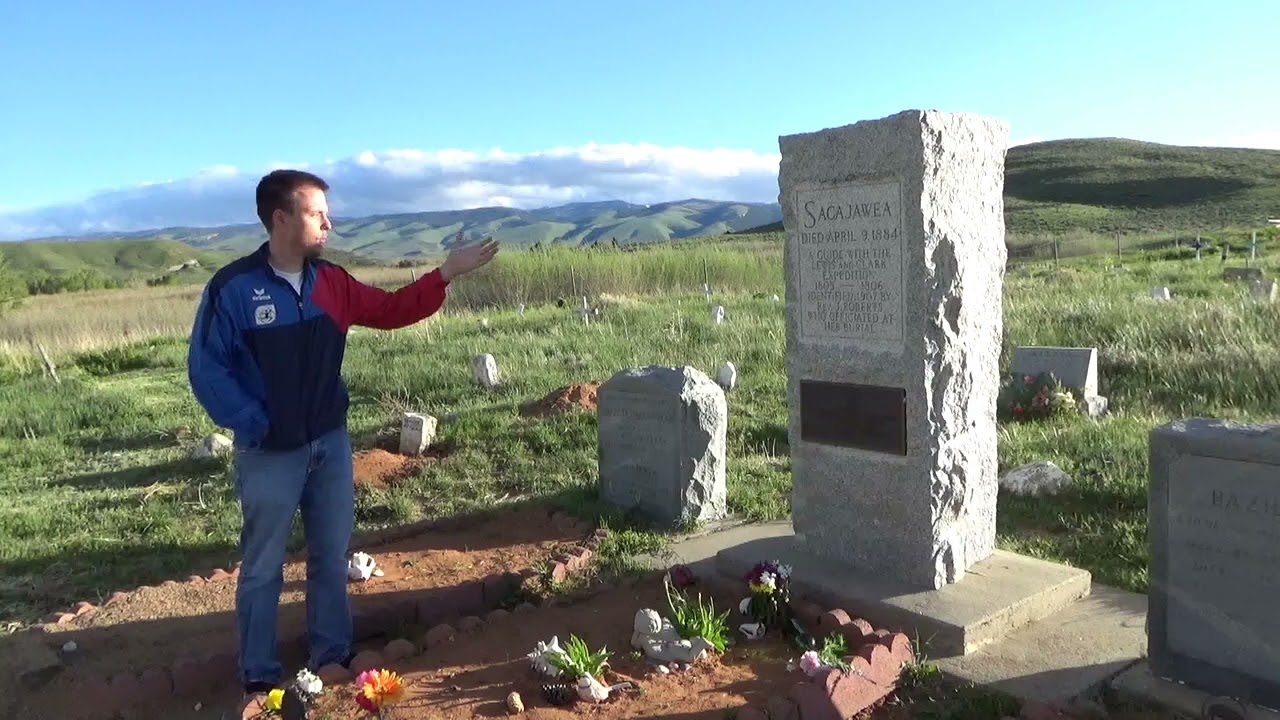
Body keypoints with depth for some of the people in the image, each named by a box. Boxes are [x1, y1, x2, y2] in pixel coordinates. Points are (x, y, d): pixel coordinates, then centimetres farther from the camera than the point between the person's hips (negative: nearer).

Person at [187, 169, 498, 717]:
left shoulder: (331, 282, 2)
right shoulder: (232, 288, -14)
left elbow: (391, 310, 9)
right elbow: (206, 368, -11)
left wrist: (447, 274, 0)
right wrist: (252, 425, -17)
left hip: (330, 444, 5)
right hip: (268, 454, -5)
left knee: (331, 558, 15)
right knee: (262, 569, 8)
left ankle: (332, 659, 31)